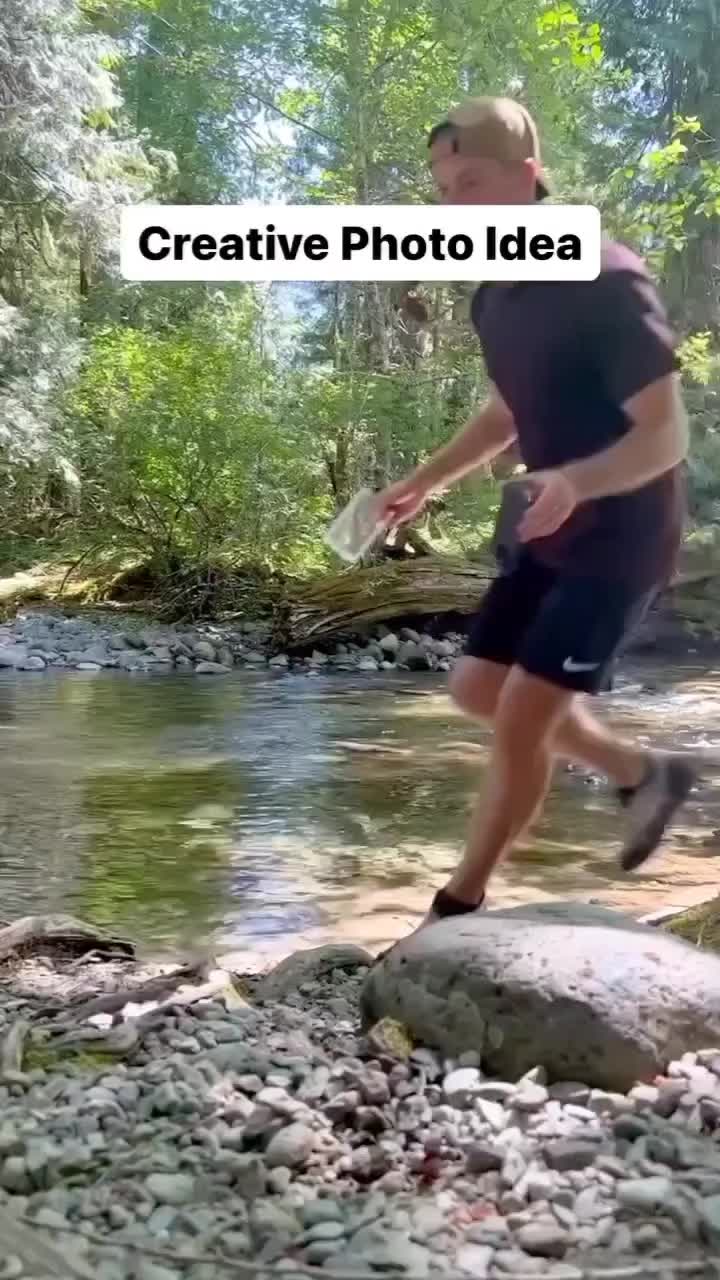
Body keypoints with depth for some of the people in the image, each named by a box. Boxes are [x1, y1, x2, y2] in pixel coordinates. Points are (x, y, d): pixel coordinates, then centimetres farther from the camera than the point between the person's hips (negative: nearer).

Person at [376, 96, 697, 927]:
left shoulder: (605, 283, -22)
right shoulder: (494, 297, 3)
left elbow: (666, 435, -24)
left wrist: (575, 483, -42)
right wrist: (427, 481, 13)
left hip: (620, 537, -9)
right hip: (546, 530, 9)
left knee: (521, 716, -11)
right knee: (477, 689, 14)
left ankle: (460, 905, 8)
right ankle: (644, 774, 31)